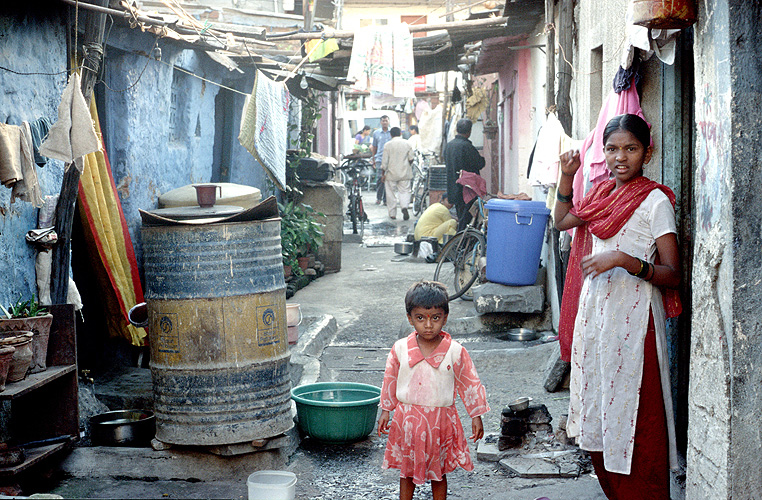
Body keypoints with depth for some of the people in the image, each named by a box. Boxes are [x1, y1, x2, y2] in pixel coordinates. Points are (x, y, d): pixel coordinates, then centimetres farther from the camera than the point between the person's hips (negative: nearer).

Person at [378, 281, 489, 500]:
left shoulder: (455, 352, -10)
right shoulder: (400, 349, -5)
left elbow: (470, 384, -1)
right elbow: (390, 381, 8)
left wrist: (476, 416, 2)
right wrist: (385, 411, 12)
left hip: (440, 420, -1)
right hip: (407, 419, 1)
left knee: (438, 472, 13)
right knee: (406, 471, 15)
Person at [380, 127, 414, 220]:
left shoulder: (388, 145, -6)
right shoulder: (407, 143, 0)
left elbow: (384, 161, -6)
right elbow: (411, 158, 4)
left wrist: (383, 174, 2)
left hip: (392, 173, -2)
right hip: (405, 173, 2)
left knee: (391, 193, 8)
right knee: (404, 191, 8)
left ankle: (392, 214, 11)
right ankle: (404, 207, -19)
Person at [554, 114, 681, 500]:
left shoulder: (655, 200, -10)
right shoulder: (602, 193, 10)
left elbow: (672, 274, -13)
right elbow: (562, 221, 28)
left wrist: (625, 260, -25)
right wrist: (566, 177, 16)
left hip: (632, 318, -7)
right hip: (594, 309, 7)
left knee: (632, 414, -3)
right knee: (598, 409, 13)